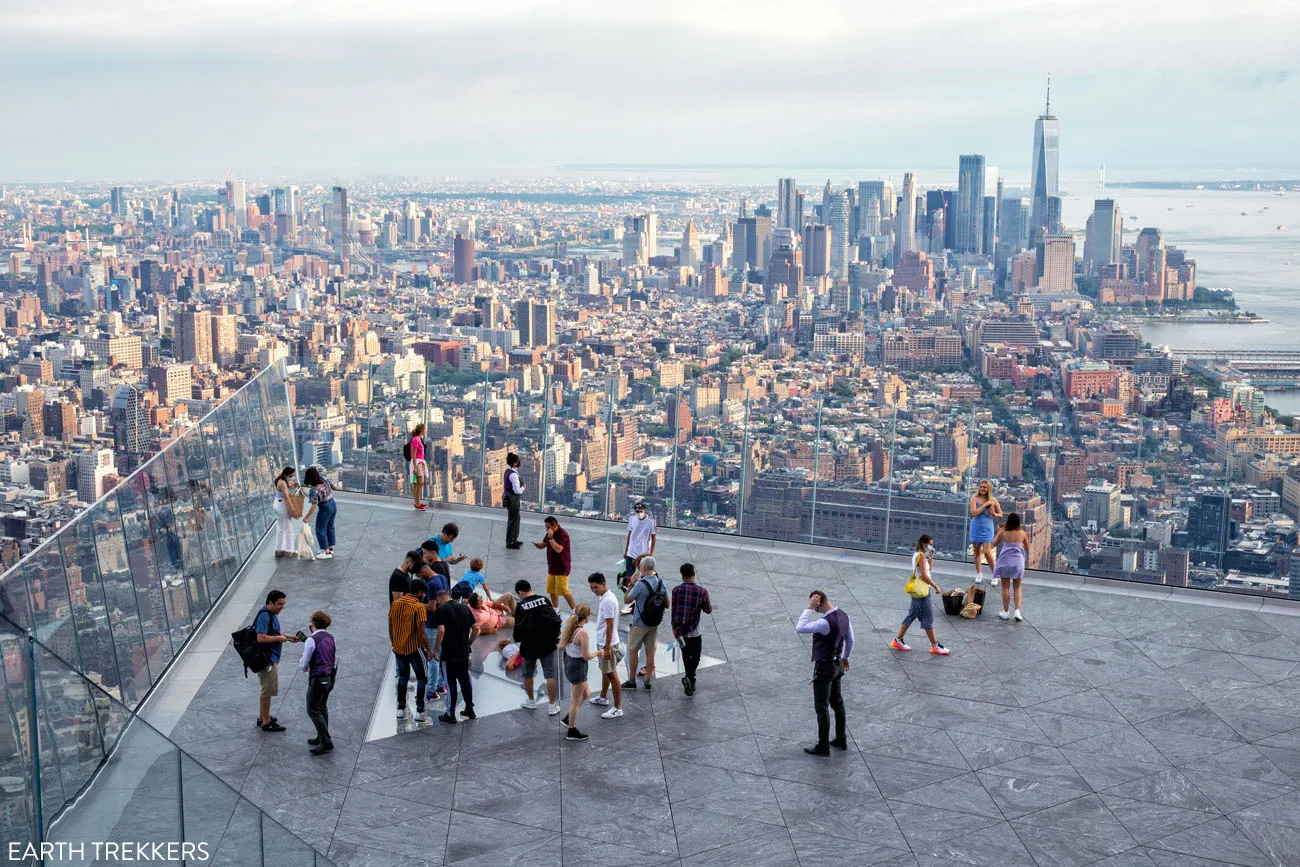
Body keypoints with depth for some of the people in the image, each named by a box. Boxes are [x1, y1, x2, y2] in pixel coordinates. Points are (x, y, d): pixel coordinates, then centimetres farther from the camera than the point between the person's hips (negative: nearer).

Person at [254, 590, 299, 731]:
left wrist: (287, 637, 11)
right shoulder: (264, 616, -22)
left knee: (265, 689, 20)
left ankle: (262, 718, 32)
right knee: (268, 690, -3)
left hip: (271, 658, 11)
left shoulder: (271, 614, 11)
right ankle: (266, 723, 4)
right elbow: (261, 638, -29)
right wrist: (279, 638, -19)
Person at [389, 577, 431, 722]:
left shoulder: (395, 604, 1)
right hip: (414, 649, -5)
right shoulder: (418, 607, -17)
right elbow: (421, 632, -18)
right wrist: (428, 650, -9)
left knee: (403, 677, 21)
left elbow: (390, 628, 9)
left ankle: (400, 709, 22)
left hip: (398, 649, 5)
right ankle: (419, 711, 7)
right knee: (421, 678, 10)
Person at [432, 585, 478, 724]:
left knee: (451, 683, 2)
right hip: (464, 653, 5)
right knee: (465, 681, 16)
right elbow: (475, 629, 6)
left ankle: (450, 714, 8)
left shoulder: (441, 610, -11)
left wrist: (435, 650, -12)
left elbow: (441, 631, -21)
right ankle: (470, 710, 24)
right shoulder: (465, 607, 6)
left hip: (448, 654, -5)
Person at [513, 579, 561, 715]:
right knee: (550, 674, 4)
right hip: (547, 644, 1)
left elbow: (518, 628, -6)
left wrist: (518, 638, 14)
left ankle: (531, 701, 32)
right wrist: (554, 636, 12)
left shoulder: (520, 606, -10)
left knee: (528, 674, 19)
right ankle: (552, 706, 3)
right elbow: (555, 620, -2)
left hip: (529, 646, -1)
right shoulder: (544, 600, -4)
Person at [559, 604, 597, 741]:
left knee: (586, 692, 27)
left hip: (568, 663, 9)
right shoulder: (583, 633, -27)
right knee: (576, 701, 8)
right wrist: (597, 652, -5)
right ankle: (572, 732, 21)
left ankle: (568, 718, 33)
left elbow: (561, 645, 7)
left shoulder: (568, 627, -2)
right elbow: (587, 656, -22)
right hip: (578, 667, -9)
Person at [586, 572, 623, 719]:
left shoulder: (608, 601, -25)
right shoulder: (603, 597, 6)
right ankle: (602, 698, 42)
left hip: (607, 643, -10)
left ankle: (618, 708, 1)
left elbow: (610, 626, -25)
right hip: (602, 642, 10)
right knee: (605, 671, 24)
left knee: (612, 674, -4)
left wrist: (607, 648, -23)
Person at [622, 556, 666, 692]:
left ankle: (631, 681, 16)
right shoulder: (661, 583, -2)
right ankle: (648, 682, 15)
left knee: (633, 651, 9)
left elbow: (627, 600, -13)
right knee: (650, 651, 12)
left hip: (639, 623, -5)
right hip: (654, 623, 6)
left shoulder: (641, 584, -22)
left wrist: (632, 584, -7)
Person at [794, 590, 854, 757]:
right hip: (838, 664, 9)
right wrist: (845, 656, 26)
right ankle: (841, 740, 32)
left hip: (824, 668, -9)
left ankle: (823, 746, 12)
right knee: (837, 702, 20)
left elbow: (799, 628, -33)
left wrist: (809, 608, -29)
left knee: (821, 707, 3)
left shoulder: (826, 622, -31)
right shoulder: (843, 616, -2)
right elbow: (850, 640, 10)